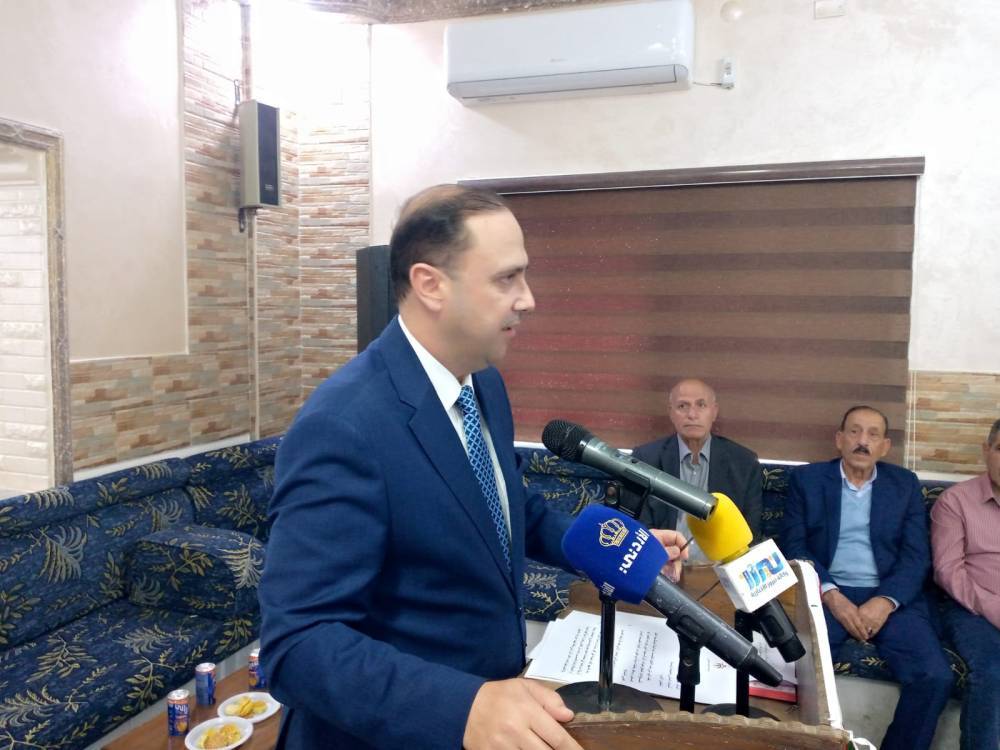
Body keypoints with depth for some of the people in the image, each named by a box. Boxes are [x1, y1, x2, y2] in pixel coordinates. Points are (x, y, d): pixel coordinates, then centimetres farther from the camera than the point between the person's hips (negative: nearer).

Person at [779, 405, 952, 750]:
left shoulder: (905, 483, 12)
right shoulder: (806, 478, 8)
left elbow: (916, 554, 4)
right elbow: (793, 545, 1)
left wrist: (885, 601, -14)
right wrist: (830, 594, -15)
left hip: (892, 597, 2)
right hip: (826, 594, -2)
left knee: (935, 676, -22)